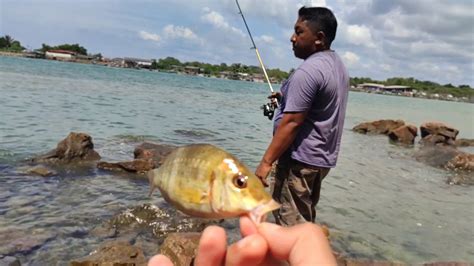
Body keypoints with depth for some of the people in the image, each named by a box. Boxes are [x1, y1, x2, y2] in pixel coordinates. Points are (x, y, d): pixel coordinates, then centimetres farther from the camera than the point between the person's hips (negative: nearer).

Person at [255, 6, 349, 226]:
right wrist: (288, 98, 19)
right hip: (323, 157, 10)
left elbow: (291, 123, -22)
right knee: (304, 219, 18)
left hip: (301, 158, -10)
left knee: (290, 222, -3)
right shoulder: (337, 64, 12)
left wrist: (266, 161, -19)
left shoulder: (308, 70, -19)